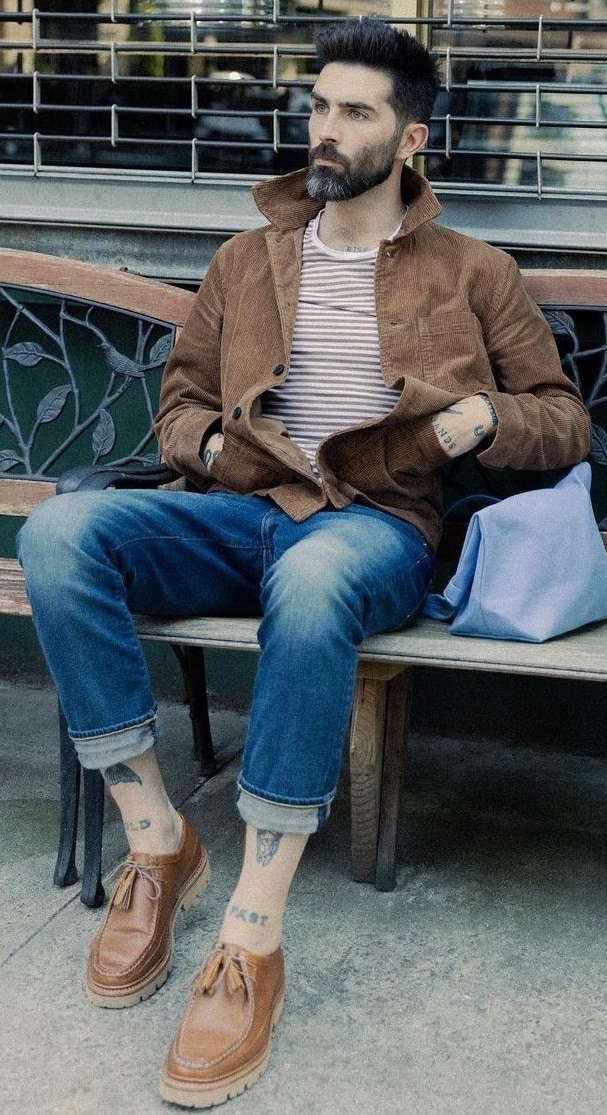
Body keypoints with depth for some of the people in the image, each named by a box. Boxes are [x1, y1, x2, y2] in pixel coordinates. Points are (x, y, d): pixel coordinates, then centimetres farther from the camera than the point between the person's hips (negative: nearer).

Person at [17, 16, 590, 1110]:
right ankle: (157, 843, -18)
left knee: (311, 583, -43)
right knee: (58, 533, -28)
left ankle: (252, 938, -34)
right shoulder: (247, 260, 21)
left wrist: (482, 417, -8)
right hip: (236, 514, 4)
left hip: (376, 525, -3)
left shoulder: (472, 273, 14)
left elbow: (565, 420, 14)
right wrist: (211, 442, 0)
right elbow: (179, 398, 24)